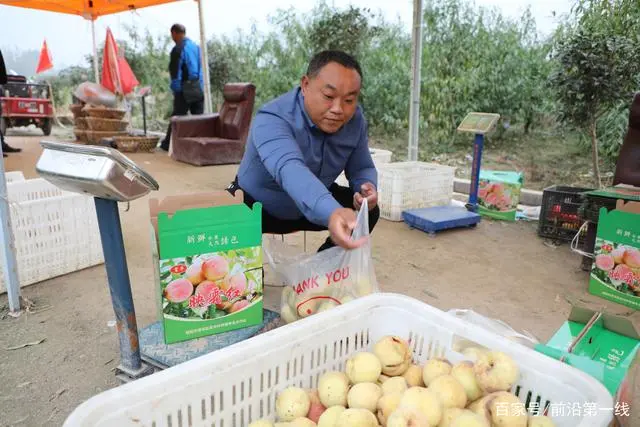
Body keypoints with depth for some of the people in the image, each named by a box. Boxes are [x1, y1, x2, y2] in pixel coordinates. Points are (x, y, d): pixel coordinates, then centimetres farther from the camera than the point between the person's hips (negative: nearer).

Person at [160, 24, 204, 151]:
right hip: (199, 88, 6)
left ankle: (168, 144, 12)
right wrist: (200, 84, 17)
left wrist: (175, 89, -4)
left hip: (185, 89, -6)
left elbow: (175, 72, -10)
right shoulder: (196, 46, 11)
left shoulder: (178, 49, -10)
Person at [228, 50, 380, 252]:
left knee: (368, 210, -7)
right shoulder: (272, 120, -35)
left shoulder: (355, 119, -15)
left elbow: (362, 168, -4)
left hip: (313, 204, 5)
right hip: (256, 207, -5)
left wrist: (367, 188, -30)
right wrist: (332, 213, -73)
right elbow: (289, 170, -54)